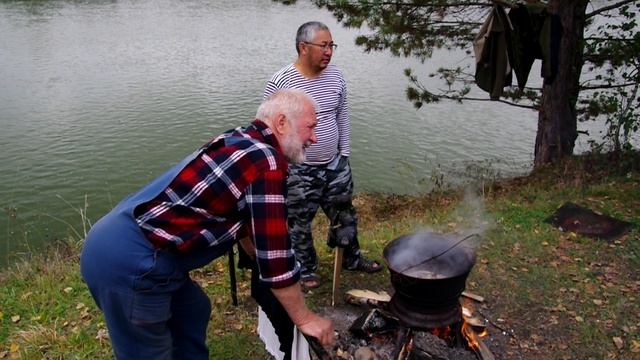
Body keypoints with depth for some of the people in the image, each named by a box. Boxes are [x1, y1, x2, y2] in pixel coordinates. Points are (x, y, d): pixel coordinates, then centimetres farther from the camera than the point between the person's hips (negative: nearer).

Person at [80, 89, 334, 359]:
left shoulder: (242, 143, 14)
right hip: (128, 260, -10)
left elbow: (244, 218, 28)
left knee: (193, 311, 25)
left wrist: (265, 269, 36)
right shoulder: (266, 161, -16)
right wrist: (303, 318, -1)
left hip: (119, 239, 10)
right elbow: (274, 252, -14)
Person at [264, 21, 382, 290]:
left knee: (344, 215, 19)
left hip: (334, 164, 5)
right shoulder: (280, 83, -17)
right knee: (299, 224, 11)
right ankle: (306, 270, 33)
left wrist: (344, 153, 11)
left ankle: (352, 259, 42)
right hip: (298, 171, -5)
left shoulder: (335, 76, 0)